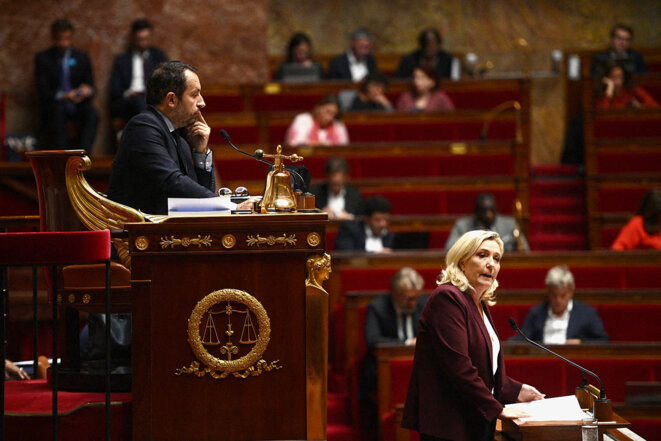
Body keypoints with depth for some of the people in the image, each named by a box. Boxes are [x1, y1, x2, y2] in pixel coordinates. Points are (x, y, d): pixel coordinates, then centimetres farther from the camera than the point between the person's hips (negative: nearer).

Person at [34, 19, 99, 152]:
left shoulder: (82, 57, 13)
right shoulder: (42, 58, 5)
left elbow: (92, 88, 10)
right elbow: (42, 91, -5)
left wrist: (88, 91, -17)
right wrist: (63, 96, -24)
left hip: (78, 103, 2)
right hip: (54, 104, -2)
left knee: (92, 115, -31)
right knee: (57, 112, -37)